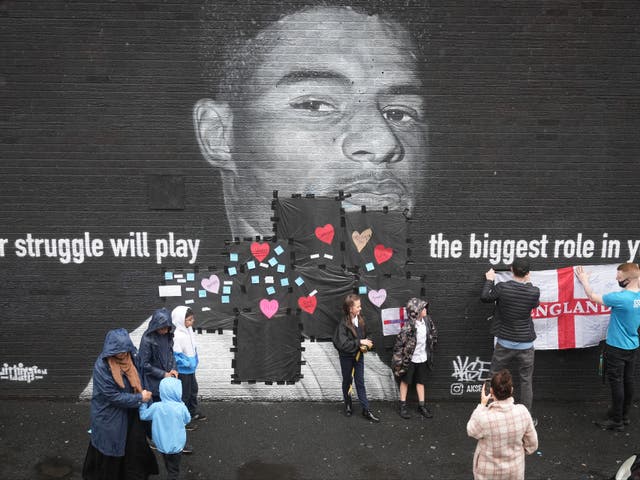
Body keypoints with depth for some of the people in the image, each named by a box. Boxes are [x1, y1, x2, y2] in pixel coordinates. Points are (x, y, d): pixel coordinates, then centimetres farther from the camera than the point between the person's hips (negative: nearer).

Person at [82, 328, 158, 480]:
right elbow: (113, 396, -24)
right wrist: (140, 398, -17)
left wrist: (143, 393, -4)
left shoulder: (131, 357, -8)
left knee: (134, 448, 16)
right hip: (109, 417, -5)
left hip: (129, 413, 6)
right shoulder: (101, 366, -26)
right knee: (109, 453, 13)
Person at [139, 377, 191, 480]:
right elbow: (187, 420, -1)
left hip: (161, 444, 3)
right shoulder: (181, 407, -22)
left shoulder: (156, 407, -18)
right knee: (173, 471, 12)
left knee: (168, 467, 26)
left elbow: (143, 416, -1)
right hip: (176, 445, -3)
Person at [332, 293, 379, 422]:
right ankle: (348, 405, 35)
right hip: (346, 357, -4)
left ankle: (366, 410, 14)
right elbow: (342, 344, -27)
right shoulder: (343, 324, -22)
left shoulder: (360, 320, -5)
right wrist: (359, 342, -26)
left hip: (359, 355, 4)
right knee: (347, 381, 15)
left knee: (360, 382, 9)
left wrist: (366, 344, -9)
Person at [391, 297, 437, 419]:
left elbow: (434, 333, 11)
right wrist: (398, 362, -16)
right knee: (405, 381, 14)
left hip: (422, 358, 5)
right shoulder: (408, 326, -28)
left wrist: (430, 346, 14)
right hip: (409, 359, -5)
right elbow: (399, 344, -21)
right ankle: (403, 406, 27)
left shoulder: (427, 320, -9)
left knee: (421, 382, 18)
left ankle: (422, 406, 31)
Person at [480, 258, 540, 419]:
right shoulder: (534, 291, -12)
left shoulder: (502, 287, -15)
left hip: (504, 343, 0)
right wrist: (528, 283, 20)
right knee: (526, 382, 12)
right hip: (526, 345, 0)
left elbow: (484, 297, 2)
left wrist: (489, 280, 16)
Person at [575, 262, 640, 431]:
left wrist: (584, 280, 2)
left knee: (616, 383, 2)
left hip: (617, 348, -7)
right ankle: (624, 415, 30)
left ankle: (617, 421, 11)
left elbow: (593, 297, -13)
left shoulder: (620, 298, -25)